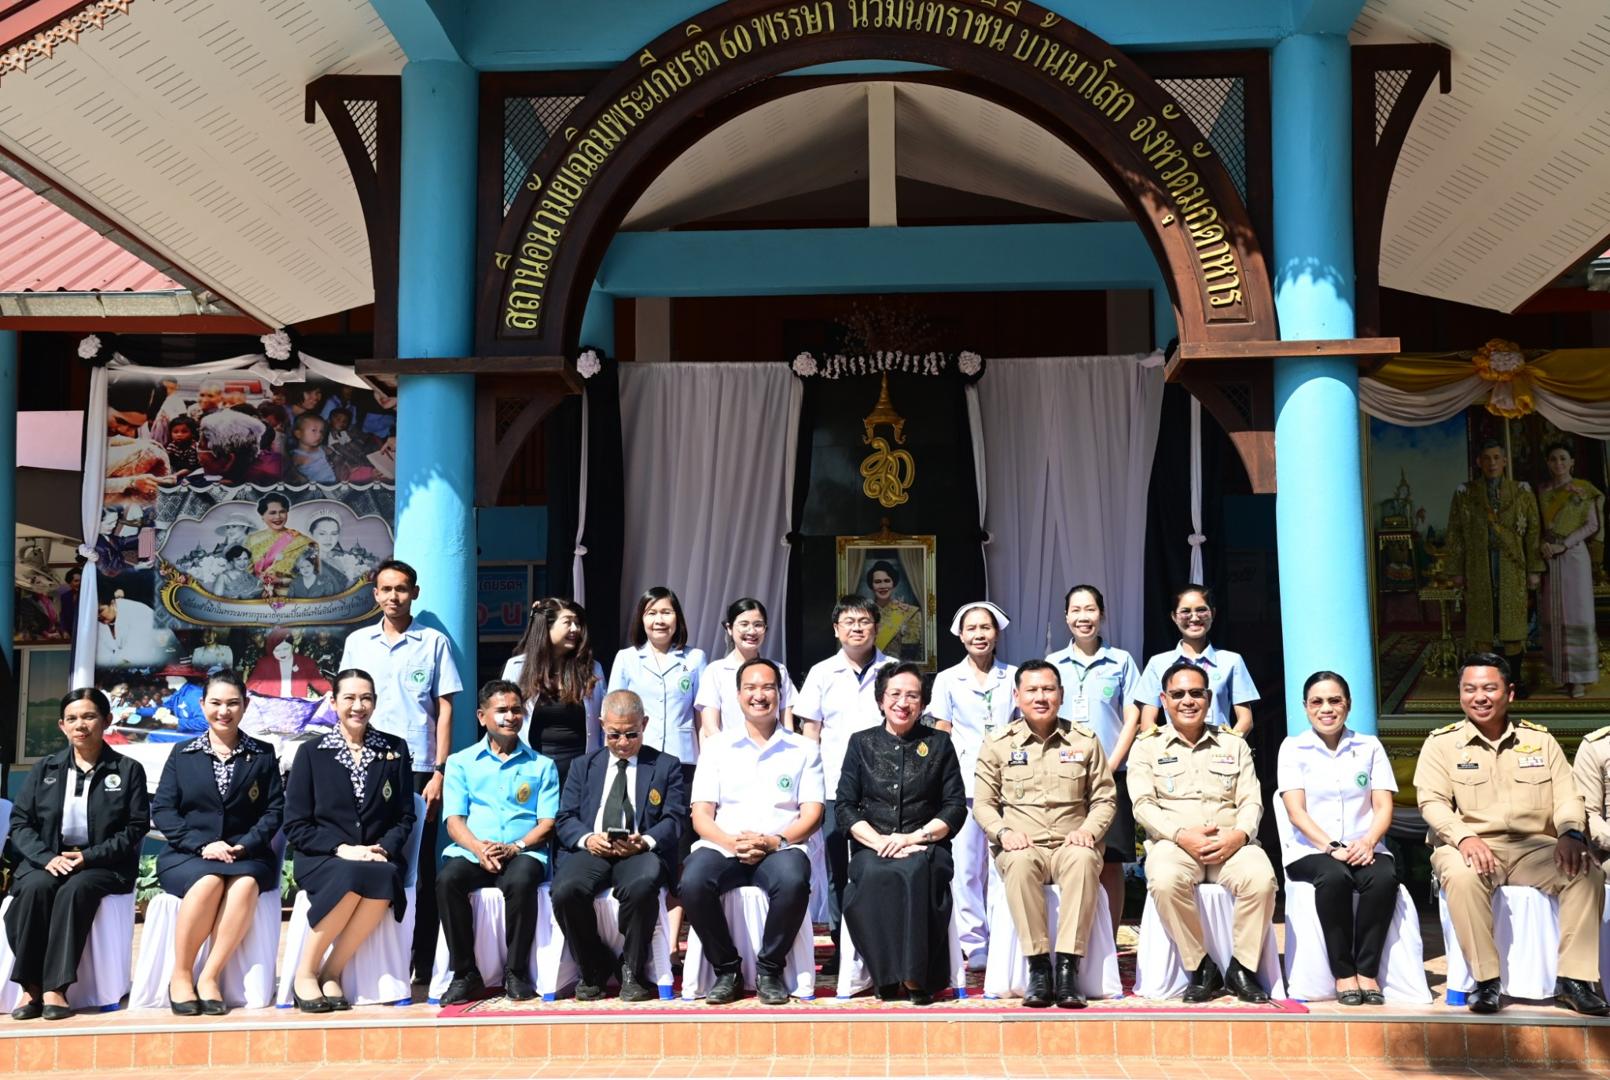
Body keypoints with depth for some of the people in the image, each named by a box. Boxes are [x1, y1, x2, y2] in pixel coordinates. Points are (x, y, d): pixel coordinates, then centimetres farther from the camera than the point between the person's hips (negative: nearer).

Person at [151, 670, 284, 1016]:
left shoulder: (262, 754, 13)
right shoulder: (183, 754, 13)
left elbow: (274, 810, 6)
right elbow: (162, 810, 4)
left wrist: (244, 845, -12)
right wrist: (202, 845, -11)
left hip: (245, 856, 0)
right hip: (187, 856, 0)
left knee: (245, 884, -35)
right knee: (209, 882, -35)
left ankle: (209, 978, -27)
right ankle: (180, 976, -19)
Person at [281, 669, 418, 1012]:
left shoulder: (395, 750, 12)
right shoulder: (311, 753, 8)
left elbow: (405, 816, 10)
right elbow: (296, 826, 2)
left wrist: (384, 849, -11)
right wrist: (342, 849, -13)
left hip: (379, 858, 1)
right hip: (323, 859, -1)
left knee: (385, 880, -36)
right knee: (353, 875, -37)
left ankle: (331, 973, -21)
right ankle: (305, 974, -21)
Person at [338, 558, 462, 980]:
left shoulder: (434, 642, 4)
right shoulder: (357, 643, 11)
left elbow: (445, 709, 2)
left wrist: (439, 772, -5)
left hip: (418, 771, -2)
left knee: (418, 869, 1)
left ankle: (422, 964, 7)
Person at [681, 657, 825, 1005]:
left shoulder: (804, 750, 13)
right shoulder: (717, 748, 15)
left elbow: (812, 815, 4)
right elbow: (701, 815, 7)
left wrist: (774, 841, -15)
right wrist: (731, 842, -14)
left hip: (780, 849, -1)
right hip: (723, 847, 1)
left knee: (794, 881, -36)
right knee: (693, 882, -32)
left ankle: (769, 969, -12)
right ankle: (726, 969, -10)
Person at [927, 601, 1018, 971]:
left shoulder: (1013, 677, 11)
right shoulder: (947, 680, 10)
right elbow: (941, 736, 9)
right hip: (963, 783, 0)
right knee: (965, 865, -3)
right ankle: (974, 944, 5)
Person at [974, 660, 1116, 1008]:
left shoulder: (1085, 740, 11)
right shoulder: (998, 743, 9)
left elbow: (1105, 798, 12)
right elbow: (982, 802, 9)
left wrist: (1088, 830, -7)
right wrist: (1003, 832, -11)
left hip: (1071, 845, 0)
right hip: (1022, 846, 0)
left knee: (1084, 859, -36)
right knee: (1020, 862, -37)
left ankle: (1068, 967, -34)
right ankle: (1038, 965, -29)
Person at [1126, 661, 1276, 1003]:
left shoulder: (1233, 744, 20)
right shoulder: (1147, 746, 13)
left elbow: (1251, 801, 10)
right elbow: (1143, 804, 0)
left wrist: (1239, 834, -13)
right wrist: (1182, 835, -17)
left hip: (1230, 843, 2)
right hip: (1173, 843, -2)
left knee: (1261, 878, -32)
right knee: (1165, 881, -37)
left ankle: (1242, 968, -13)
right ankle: (1201, 968, -18)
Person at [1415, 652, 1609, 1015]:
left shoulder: (1540, 740, 15)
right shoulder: (1441, 743, 7)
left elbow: (1567, 797, 8)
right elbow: (1432, 801, -4)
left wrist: (1571, 832, -16)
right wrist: (1464, 836, -24)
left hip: (1533, 847, 3)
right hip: (1471, 847, -3)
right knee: (1461, 875, -37)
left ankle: (1574, 979, -17)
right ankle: (1485, 981, -26)